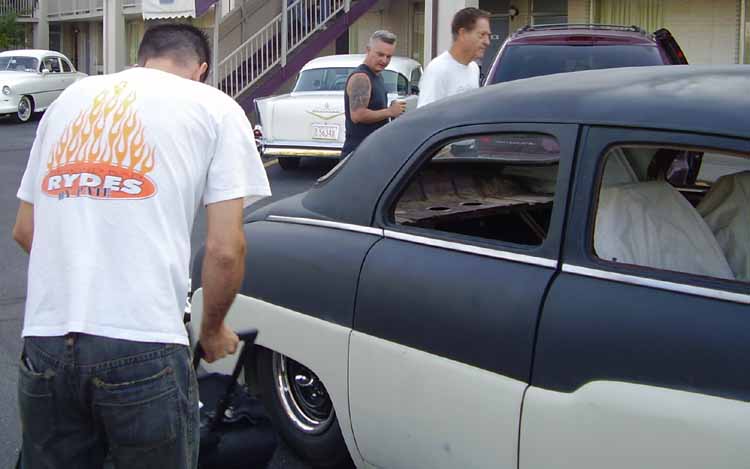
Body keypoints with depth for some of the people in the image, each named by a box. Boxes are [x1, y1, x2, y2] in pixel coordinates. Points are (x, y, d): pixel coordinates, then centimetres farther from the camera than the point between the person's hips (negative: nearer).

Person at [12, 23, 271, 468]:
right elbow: (224, 249, -3)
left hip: (44, 339, 4)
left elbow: (24, 230, 20)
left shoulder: (71, 97, 18)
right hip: (141, 347, -4)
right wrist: (214, 330, 14)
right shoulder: (214, 107, 5)